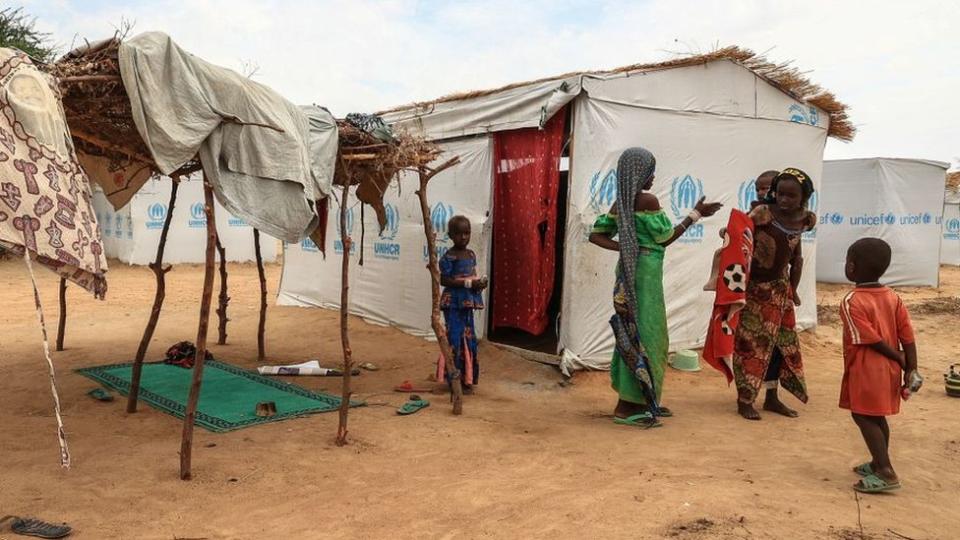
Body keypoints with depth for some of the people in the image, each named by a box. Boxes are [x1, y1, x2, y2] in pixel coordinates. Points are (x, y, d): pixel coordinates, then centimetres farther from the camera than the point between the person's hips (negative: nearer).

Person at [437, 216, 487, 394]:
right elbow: (444, 280, -17)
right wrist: (469, 283, -21)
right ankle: (454, 379, 3)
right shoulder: (448, 257, -12)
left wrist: (480, 283, -3)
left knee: (468, 338, 11)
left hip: (467, 302, 7)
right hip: (453, 302, -7)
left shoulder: (471, 255, 10)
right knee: (455, 338, -5)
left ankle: (466, 378, 22)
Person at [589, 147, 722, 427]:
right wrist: (696, 214, 0)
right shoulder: (647, 200, -12)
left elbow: (596, 234, 11)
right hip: (645, 271, -9)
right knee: (642, 334, -3)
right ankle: (626, 407, 1)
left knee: (634, 334, 16)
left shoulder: (620, 202, 11)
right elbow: (665, 239, -7)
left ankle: (639, 400, 26)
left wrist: (623, 247, 4)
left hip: (629, 270, 9)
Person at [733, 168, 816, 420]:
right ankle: (744, 400, 8)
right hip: (752, 285, -6)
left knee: (779, 340, 11)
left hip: (778, 288, 6)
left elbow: (796, 255, 11)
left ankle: (771, 397, 24)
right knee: (750, 341, -2)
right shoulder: (762, 214, -20)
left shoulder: (802, 220, -1)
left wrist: (793, 289, 15)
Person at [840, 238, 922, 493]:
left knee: (863, 416, 1)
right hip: (889, 369, 7)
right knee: (877, 416, 19)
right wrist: (911, 370, 1)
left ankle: (886, 473, -2)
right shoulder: (894, 298, 4)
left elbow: (873, 340, -17)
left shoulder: (851, 302, -15)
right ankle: (878, 464, 31)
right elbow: (908, 339, 0)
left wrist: (901, 362, -6)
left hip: (865, 371, -7)